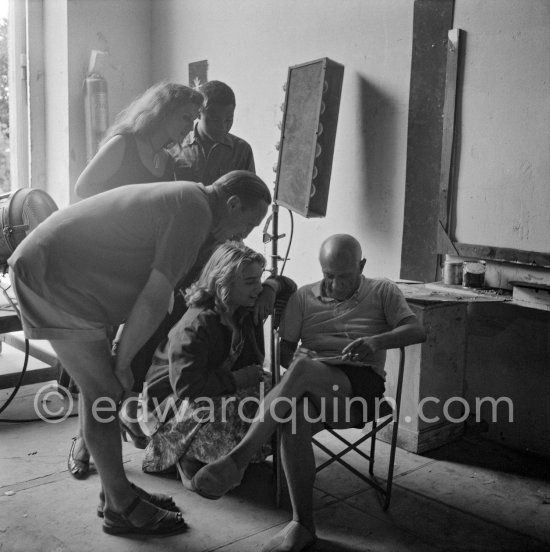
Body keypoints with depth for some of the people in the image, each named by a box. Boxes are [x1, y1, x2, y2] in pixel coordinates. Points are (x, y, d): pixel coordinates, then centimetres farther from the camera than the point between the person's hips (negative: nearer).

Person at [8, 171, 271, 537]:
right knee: (105, 394, -5)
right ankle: (121, 509, 9)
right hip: (53, 279, -10)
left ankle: (118, 491, 25)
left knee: (101, 392, 14)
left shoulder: (180, 197, 14)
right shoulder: (194, 210, -17)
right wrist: (122, 362, -9)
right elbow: (154, 299, -21)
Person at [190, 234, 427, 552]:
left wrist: (377, 341, -22)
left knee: (303, 367, -36)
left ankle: (237, 461, -39)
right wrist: (296, 372, -10)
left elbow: (417, 331, -3)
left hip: (361, 384, -3)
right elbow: (286, 351, 13)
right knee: (292, 416, -36)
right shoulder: (304, 297, 17)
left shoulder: (383, 293, 12)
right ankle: (303, 526, -25)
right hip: (310, 386, 3)